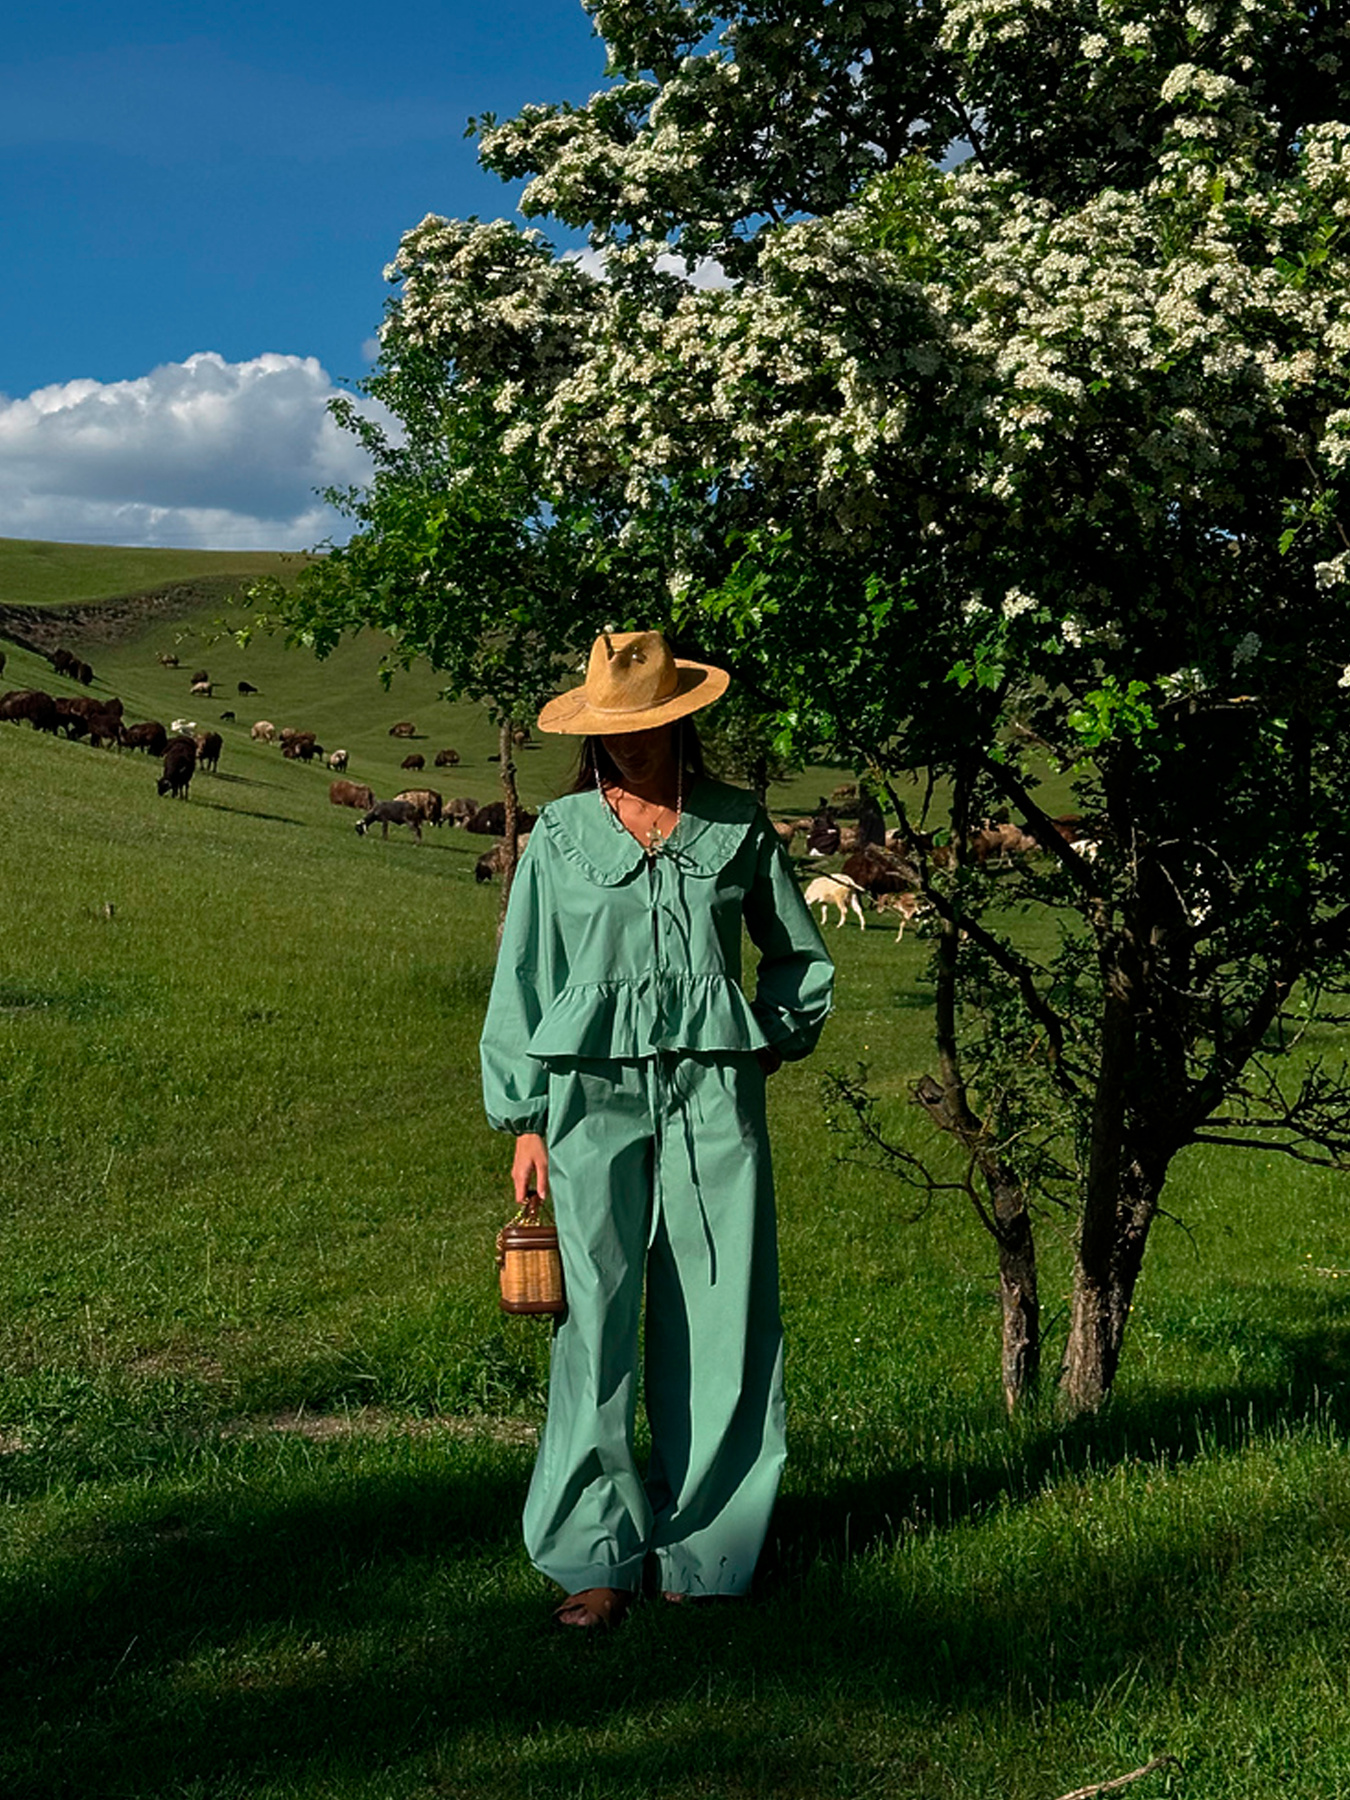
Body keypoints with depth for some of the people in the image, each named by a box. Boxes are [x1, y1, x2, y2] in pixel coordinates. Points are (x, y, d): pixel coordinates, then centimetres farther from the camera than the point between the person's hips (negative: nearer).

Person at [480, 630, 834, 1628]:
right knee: (597, 1325, -5)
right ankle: (599, 1555, 5)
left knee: (721, 1319, 1)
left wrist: (769, 1045, 7)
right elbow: (522, 981, 9)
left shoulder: (739, 825, 8)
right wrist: (524, 1122, 5)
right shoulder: (561, 836, 7)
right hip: (593, 1090, -1)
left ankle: (700, 1546, 14)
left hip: (713, 1093, 1)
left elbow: (804, 958, 20)